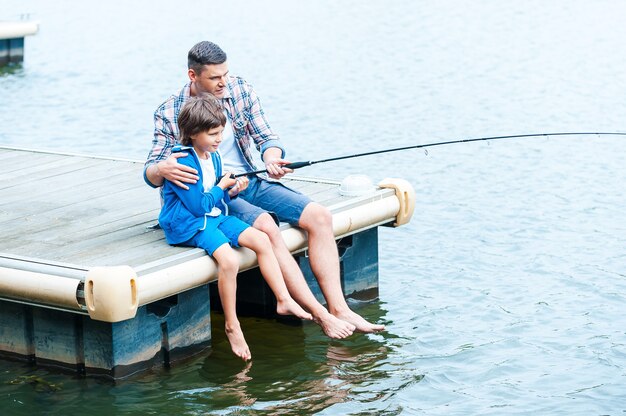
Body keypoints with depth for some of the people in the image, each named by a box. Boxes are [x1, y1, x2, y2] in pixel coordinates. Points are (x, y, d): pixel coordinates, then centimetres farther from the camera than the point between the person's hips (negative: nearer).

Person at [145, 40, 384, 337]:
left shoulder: (241, 91, 3)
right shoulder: (169, 113, -6)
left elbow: (267, 138, 5)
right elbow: (150, 173, -6)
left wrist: (272, 159, -20)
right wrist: (163, 169, -32)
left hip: (250, 182, 5)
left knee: (319, 216, -16)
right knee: (266, 227, -34)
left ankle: (339, 307, -18)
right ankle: (320, 316, -31)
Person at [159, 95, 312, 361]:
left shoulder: (214, 157, 12)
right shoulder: (183, 162, -19)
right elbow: (198, 205, -20)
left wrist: (231, 192, 1)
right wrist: (221, 187, -7)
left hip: (214, 217, 9)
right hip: (189, 226, -9)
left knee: (262, 240, -6)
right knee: (229, 259, -31)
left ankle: (284, 300, 1)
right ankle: (232, 327, -18)